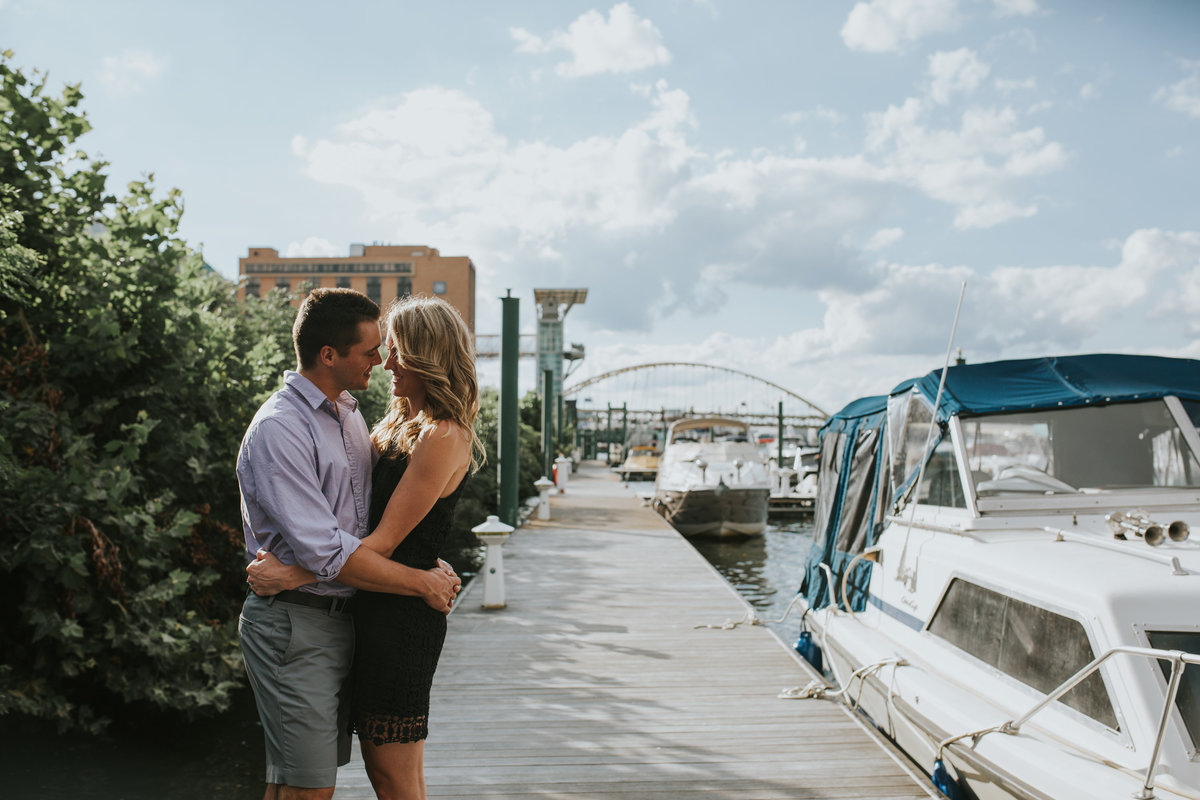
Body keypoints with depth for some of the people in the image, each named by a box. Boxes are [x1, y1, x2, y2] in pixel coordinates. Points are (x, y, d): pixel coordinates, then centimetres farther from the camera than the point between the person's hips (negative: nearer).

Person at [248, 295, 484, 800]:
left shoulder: (442, 438, -17)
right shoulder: (404, 425, 14)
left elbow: (384, 541, -19)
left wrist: (297, 575, -20)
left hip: (402, 614, -9)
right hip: (379, 607, 9)